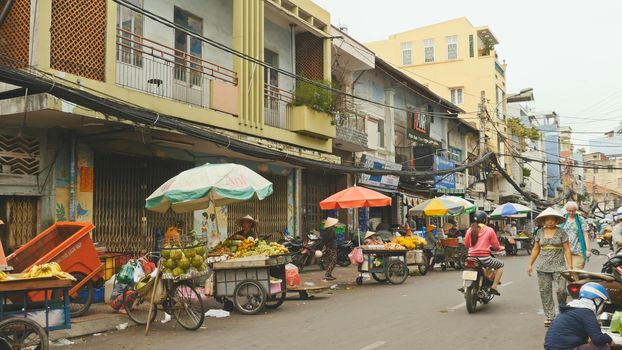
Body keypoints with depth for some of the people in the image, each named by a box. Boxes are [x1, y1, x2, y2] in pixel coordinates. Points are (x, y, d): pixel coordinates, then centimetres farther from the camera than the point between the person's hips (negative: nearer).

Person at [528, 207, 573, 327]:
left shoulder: (561, 232, 2)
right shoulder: (539, 232, 10)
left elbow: (567, 250, 0)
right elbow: (535, 249, 15)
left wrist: (569, 266, -6)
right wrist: (530, 264, 12)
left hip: (559, 267, -3)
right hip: (542, 267, 3)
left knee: (561, 290, -12)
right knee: (545, 292, 1)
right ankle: (549, 317, 8)